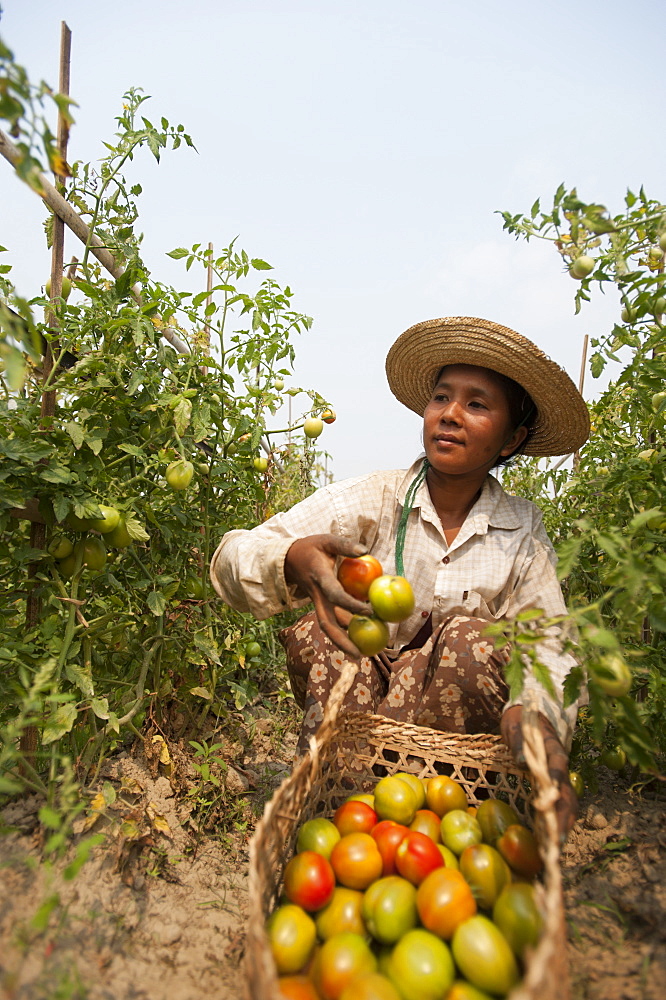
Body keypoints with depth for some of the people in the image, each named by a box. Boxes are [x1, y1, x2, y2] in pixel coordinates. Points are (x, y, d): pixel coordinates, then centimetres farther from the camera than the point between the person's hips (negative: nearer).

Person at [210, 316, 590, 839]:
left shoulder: (523, 528, -3)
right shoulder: (371, 499, -12)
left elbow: (545, 643, -11)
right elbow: (232, 558, -20)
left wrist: (536, 715, -35)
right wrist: (295, 561, -44)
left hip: (458, 718, 2)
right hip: (349, 703, -1)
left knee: (471, 639, -27)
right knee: (322, 634, -27)